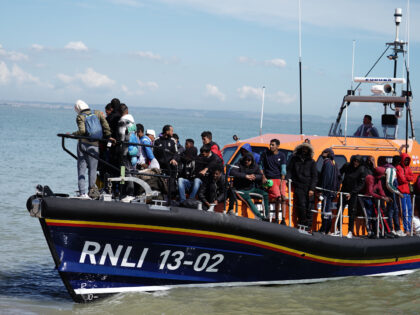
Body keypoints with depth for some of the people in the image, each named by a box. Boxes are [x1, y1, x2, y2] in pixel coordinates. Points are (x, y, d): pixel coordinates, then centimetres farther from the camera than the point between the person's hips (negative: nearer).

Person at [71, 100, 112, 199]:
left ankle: (82, 193, -2)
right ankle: (92, 190, 9)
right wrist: (108, 136, 14)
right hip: (94, 145, 1)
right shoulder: (97, 113, 7)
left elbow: (82, 131, -14)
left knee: (81, 169, 3)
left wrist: (72, 134, -2)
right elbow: (105, 125, 4)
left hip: (82, 144, -1)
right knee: (92, 169, 8)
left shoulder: (80, 117, -1)